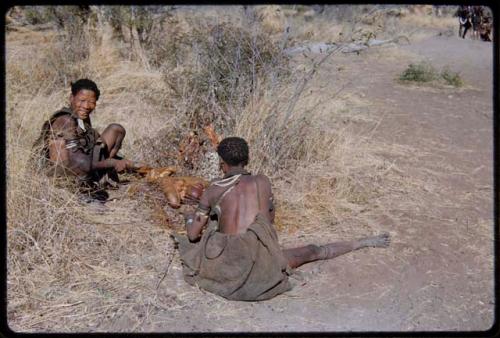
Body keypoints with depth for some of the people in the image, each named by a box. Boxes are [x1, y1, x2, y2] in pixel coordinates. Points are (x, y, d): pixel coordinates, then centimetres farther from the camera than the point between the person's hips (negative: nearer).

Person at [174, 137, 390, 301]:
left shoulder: (213, 190, 2)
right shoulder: (262, 181, 6)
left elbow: (193, 234, 8)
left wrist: (189, 218, 28)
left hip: (229, 270, 0)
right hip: (263, 268, 1)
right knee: (314, 251, 21)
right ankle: (365, 242, 29)